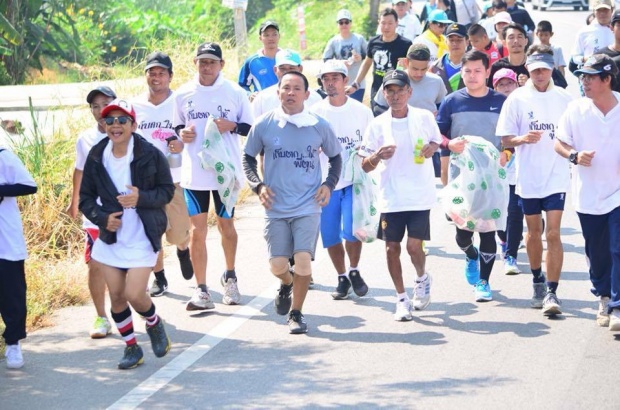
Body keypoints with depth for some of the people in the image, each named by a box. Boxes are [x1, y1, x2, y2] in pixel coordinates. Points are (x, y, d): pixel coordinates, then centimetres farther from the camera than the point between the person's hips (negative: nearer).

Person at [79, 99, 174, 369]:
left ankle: (155, 324, 22)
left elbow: (167, 191, -3)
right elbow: (85, 197, 5)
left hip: (142, 240, -4)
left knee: (134, 294, -12)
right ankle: (131, 348, 27)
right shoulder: (96, 157, -2)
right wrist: (102, 217, -13)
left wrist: (142, 198, -22)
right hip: (110, 239, 4)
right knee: (116, 297, 8)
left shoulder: (150, 155, -11)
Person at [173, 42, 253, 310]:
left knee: (226, 225, 12)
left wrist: (231, 126, -15)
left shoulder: (235, 92, -2)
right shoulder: (183, 94, 4)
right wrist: (182, 133, -6)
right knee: (197, 229, -3)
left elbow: (250, 127, 3)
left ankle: (229, 276, 35)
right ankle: (201, 291, -1)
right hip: (194, 173, 1)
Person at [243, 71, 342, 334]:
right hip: (275, 207, 1)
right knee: (277, 265, -1)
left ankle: (296, 313, 7)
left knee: (303, 259, -13)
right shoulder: (264, 125, -2)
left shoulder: (319, 127, 0)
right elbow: (248, 157, 11)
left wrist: (329, 184, 1)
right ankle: (287, 283, 37)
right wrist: (258, 186, -4)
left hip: (308, 206, -1)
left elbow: (335, 157, 16)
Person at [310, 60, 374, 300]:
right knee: (330, 235, 4)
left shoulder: (361, 111, 1)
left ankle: (354, 272, 11)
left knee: (351, 230, -14)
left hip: (353, 181, -2)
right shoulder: (315, 113, 2)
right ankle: (342, 278, 23)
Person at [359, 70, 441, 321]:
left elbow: (436, 140, 19)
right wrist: (377, 156, -19)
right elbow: (365, 166, 4)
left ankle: (422, 279, 25)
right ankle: (402, 299, 19)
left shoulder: (425, 118, 1)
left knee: (414, 245, -8)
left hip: (420, 196, -1)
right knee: (392, 247, 3)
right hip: (390, 197, 1)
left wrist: (431, 147, -5)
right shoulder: (377, 125, 1)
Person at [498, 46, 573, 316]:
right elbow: (505, 140, 0)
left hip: (556, 176, -1)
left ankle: (552, 292, -9)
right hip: (528, 176, 1)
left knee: (553, 233, -10)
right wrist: (522, 139, -19)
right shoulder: (517, 99, 0)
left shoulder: (564, 98, 1)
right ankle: (538, 281, 34)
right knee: (534, 232, 14)